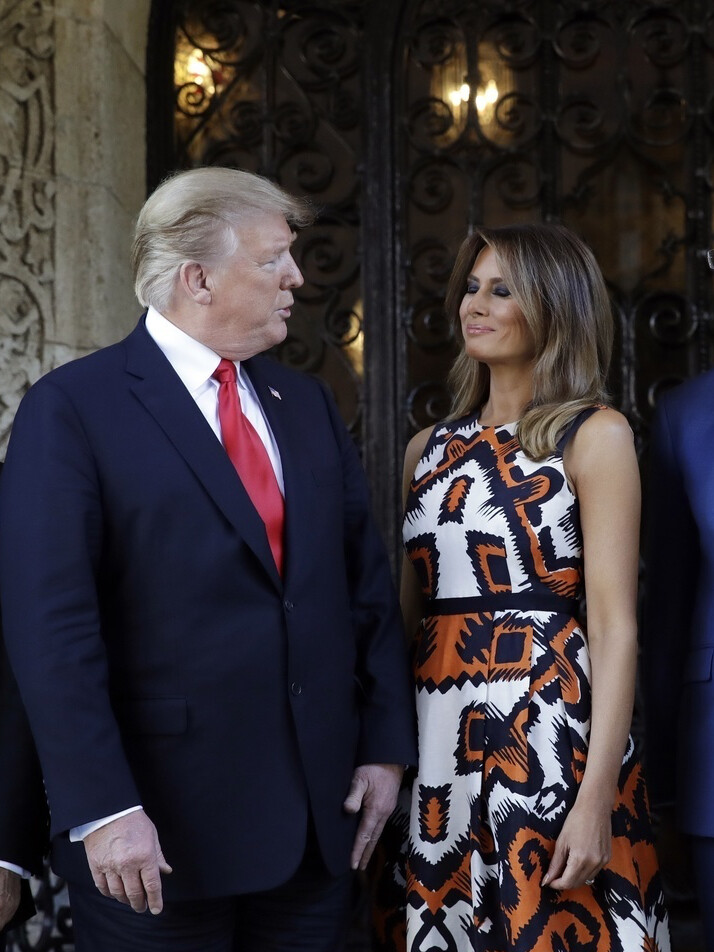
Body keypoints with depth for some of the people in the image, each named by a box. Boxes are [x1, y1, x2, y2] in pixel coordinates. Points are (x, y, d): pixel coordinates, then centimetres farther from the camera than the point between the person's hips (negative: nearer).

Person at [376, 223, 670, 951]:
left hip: (548, 727, -5)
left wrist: (598, 793, -18)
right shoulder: (430, 449, 14)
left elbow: (615, 624, -10)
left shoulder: (594, 435, -3)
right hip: (438, 737, 5)